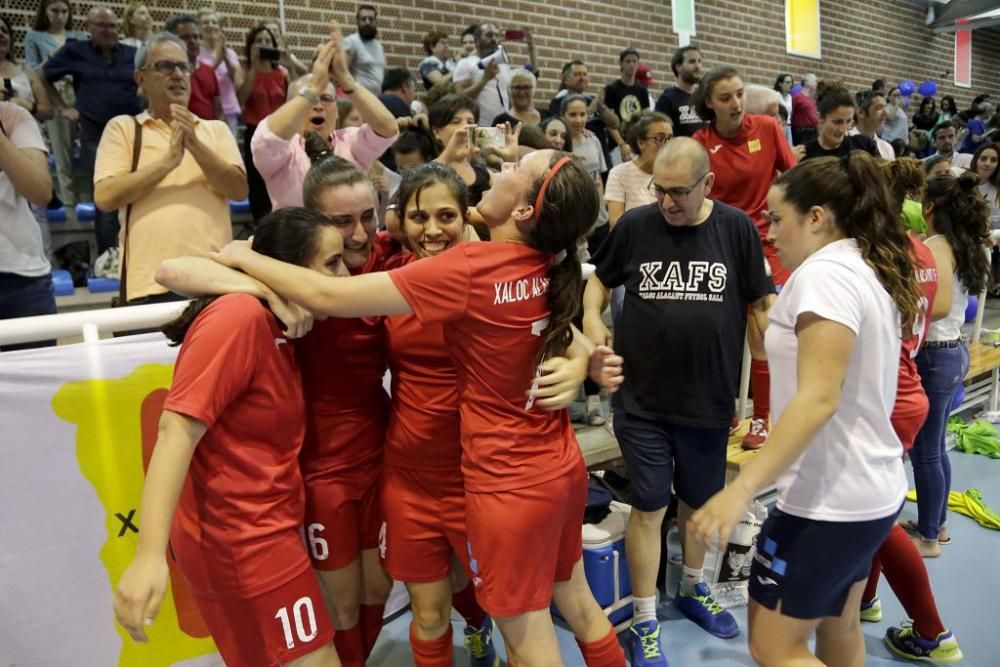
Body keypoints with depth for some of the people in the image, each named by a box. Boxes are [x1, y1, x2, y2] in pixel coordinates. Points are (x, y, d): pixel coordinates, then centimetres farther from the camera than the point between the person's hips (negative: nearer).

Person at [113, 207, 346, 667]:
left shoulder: (277, 328, 5)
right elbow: (179, 428, -26)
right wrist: (150, 554, -33)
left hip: (261, 529, 9)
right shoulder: (240, 316, -21)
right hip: (237, 536, -9)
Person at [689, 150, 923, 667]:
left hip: (829, 497, -10)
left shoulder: (824, 272, -19)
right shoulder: (872, 271, 11)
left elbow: (819, 398, -28)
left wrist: (739, 491, -32)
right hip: (870, 488, 10)